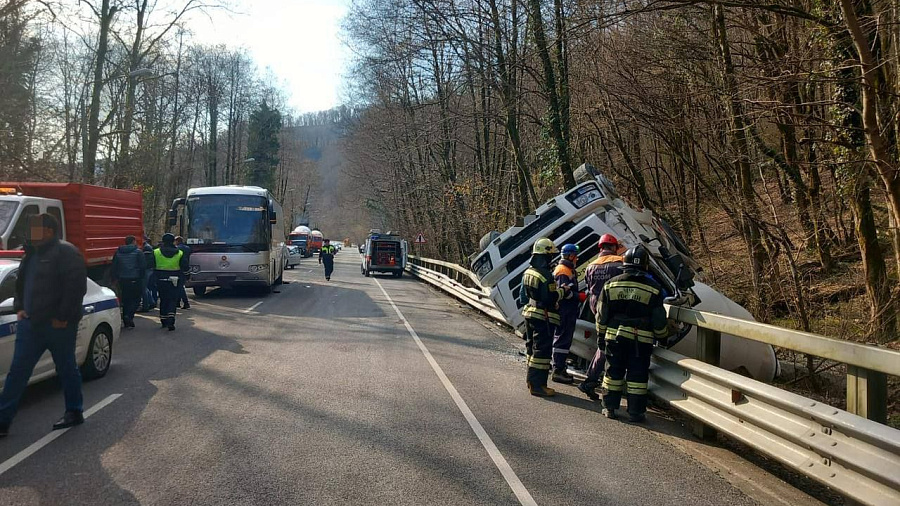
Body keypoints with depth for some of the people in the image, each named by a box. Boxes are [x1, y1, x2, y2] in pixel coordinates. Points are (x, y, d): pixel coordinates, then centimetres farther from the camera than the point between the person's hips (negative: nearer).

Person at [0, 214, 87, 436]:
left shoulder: (66, 252, -13)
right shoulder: (32, 253, 15)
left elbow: (76, 287, -20)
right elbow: (21, 283, 26)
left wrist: (63, 317, -20)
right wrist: (19, 307, 11)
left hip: (58, 326, -8)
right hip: (31, 323, 8)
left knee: (67, 369, 6)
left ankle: (74, 412, 21)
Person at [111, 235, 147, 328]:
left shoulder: (118, 252, 9)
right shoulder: (138, 252, -7)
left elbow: (114, 267, 11)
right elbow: (143, 266, -10)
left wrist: (115, 278, 18)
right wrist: (142, 277, 1)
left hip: (123, 280, 5)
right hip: (135, 279, -5)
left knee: (125, 300, 13)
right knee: (136, 299, 4)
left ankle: (126, 322, 14)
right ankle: (129, 316, -16)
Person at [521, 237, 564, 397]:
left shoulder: (528, 271, 8)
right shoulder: (546, 275, -21)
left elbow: (523, 294, 15)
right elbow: (551, 298, -21)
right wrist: (562, 290, -4)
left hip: (530, 313, 9)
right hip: (543, 316, -9)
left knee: (532, 346, 18)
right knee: (542, 349, -5)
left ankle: (531, 379, 28)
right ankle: (537, 385, -4)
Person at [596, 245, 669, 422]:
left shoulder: (611, 284, 0)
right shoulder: (653, 288, -5)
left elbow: (602, 314, 5)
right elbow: (659, 319, 0)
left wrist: (600, 334, 16)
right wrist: (663, 337, 15)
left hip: (614, 336, 2)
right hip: (641, 339, -2)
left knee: (613, 371, 11)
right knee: (637, 374, 5)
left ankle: (610, 407, 16)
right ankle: (635, 412, 9)